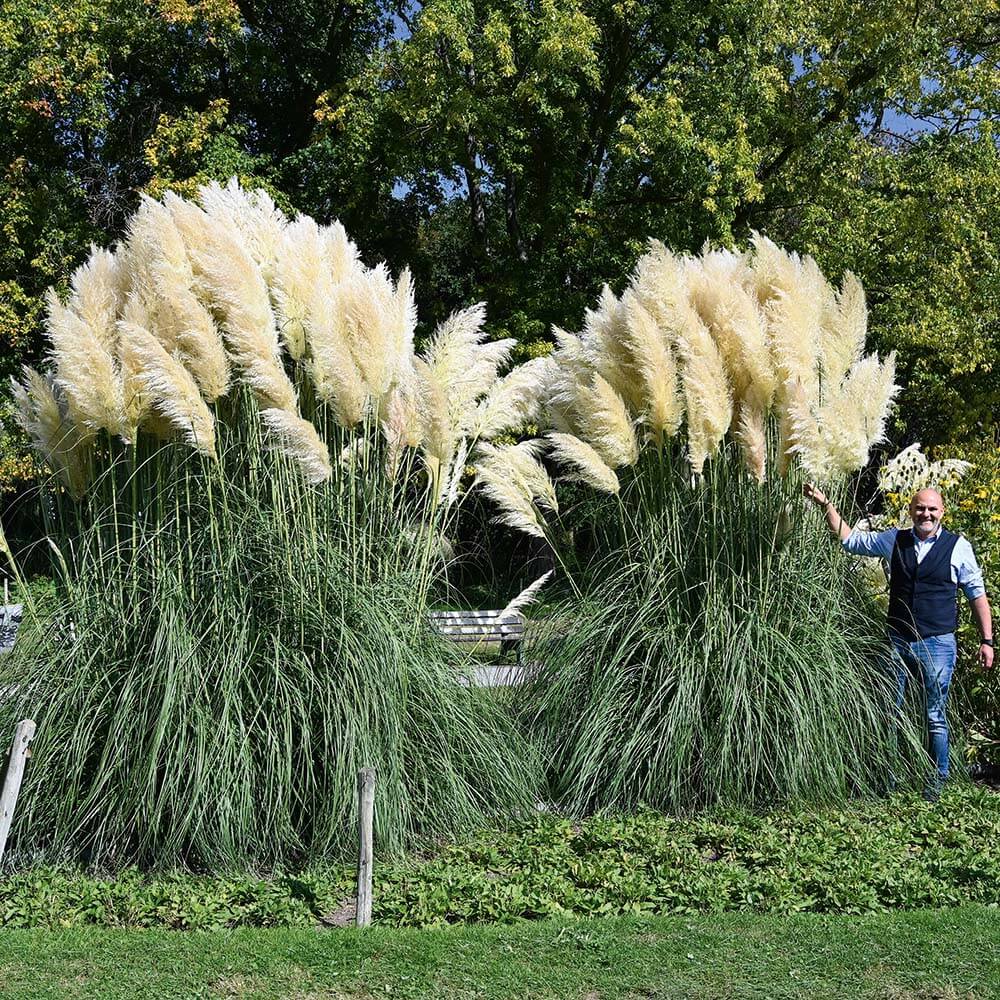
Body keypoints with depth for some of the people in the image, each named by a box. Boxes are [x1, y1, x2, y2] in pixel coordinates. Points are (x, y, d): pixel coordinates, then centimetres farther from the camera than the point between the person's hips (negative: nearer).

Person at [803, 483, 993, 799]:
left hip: (937, 644, -3)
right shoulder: (894, 540, 7)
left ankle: (938, 781, 14)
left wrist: (987, 640, 0)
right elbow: (850, 539, 14)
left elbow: (977, 594, 4)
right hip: (897, 642, 3)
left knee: (935, 716, 2)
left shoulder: (958, 546, -1)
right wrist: (825, 504, 6)